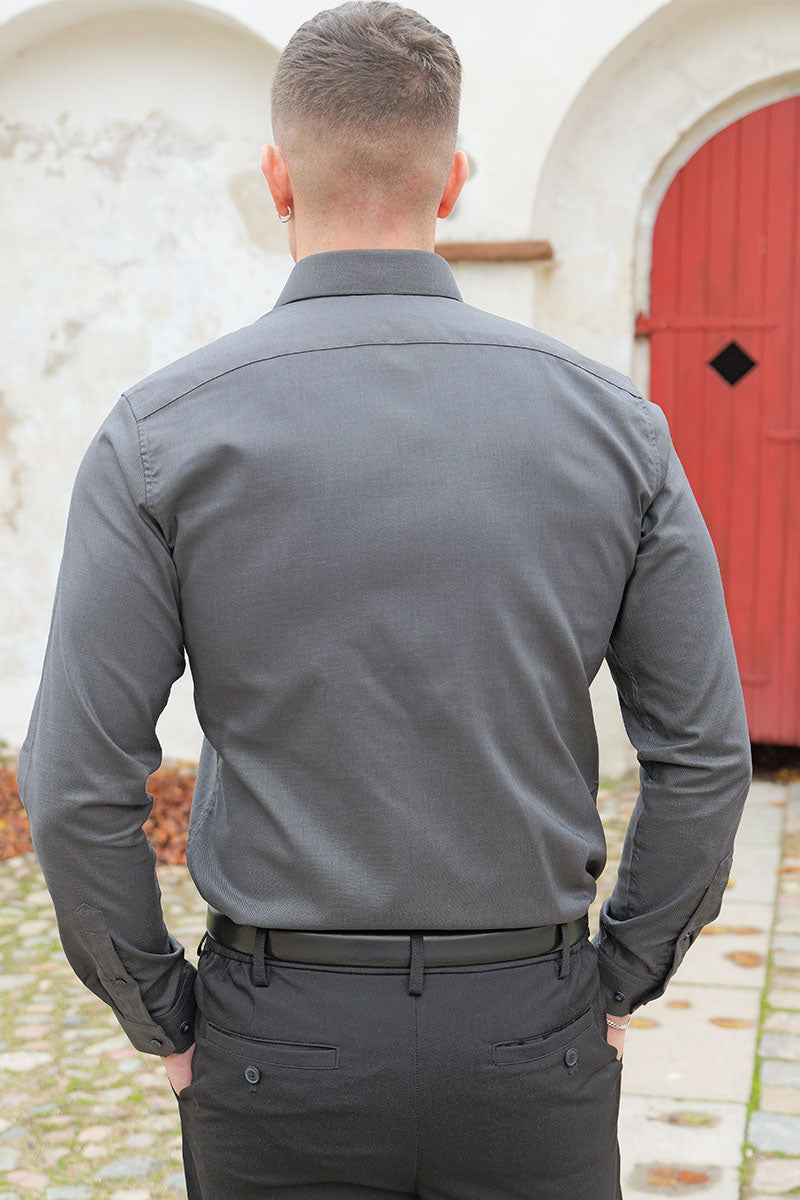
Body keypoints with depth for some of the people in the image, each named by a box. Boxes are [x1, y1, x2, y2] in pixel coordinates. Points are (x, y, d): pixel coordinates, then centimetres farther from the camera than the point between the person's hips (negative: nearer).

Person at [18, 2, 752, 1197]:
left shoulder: (160, 434, -11)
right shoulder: (608, 418, -6)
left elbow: (78, 786, -12)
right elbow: (705, 752, -3)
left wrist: (162, 1015, 3)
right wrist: (619, 976, 9)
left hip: (283, 1049, -1)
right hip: (529, 1045, 1)